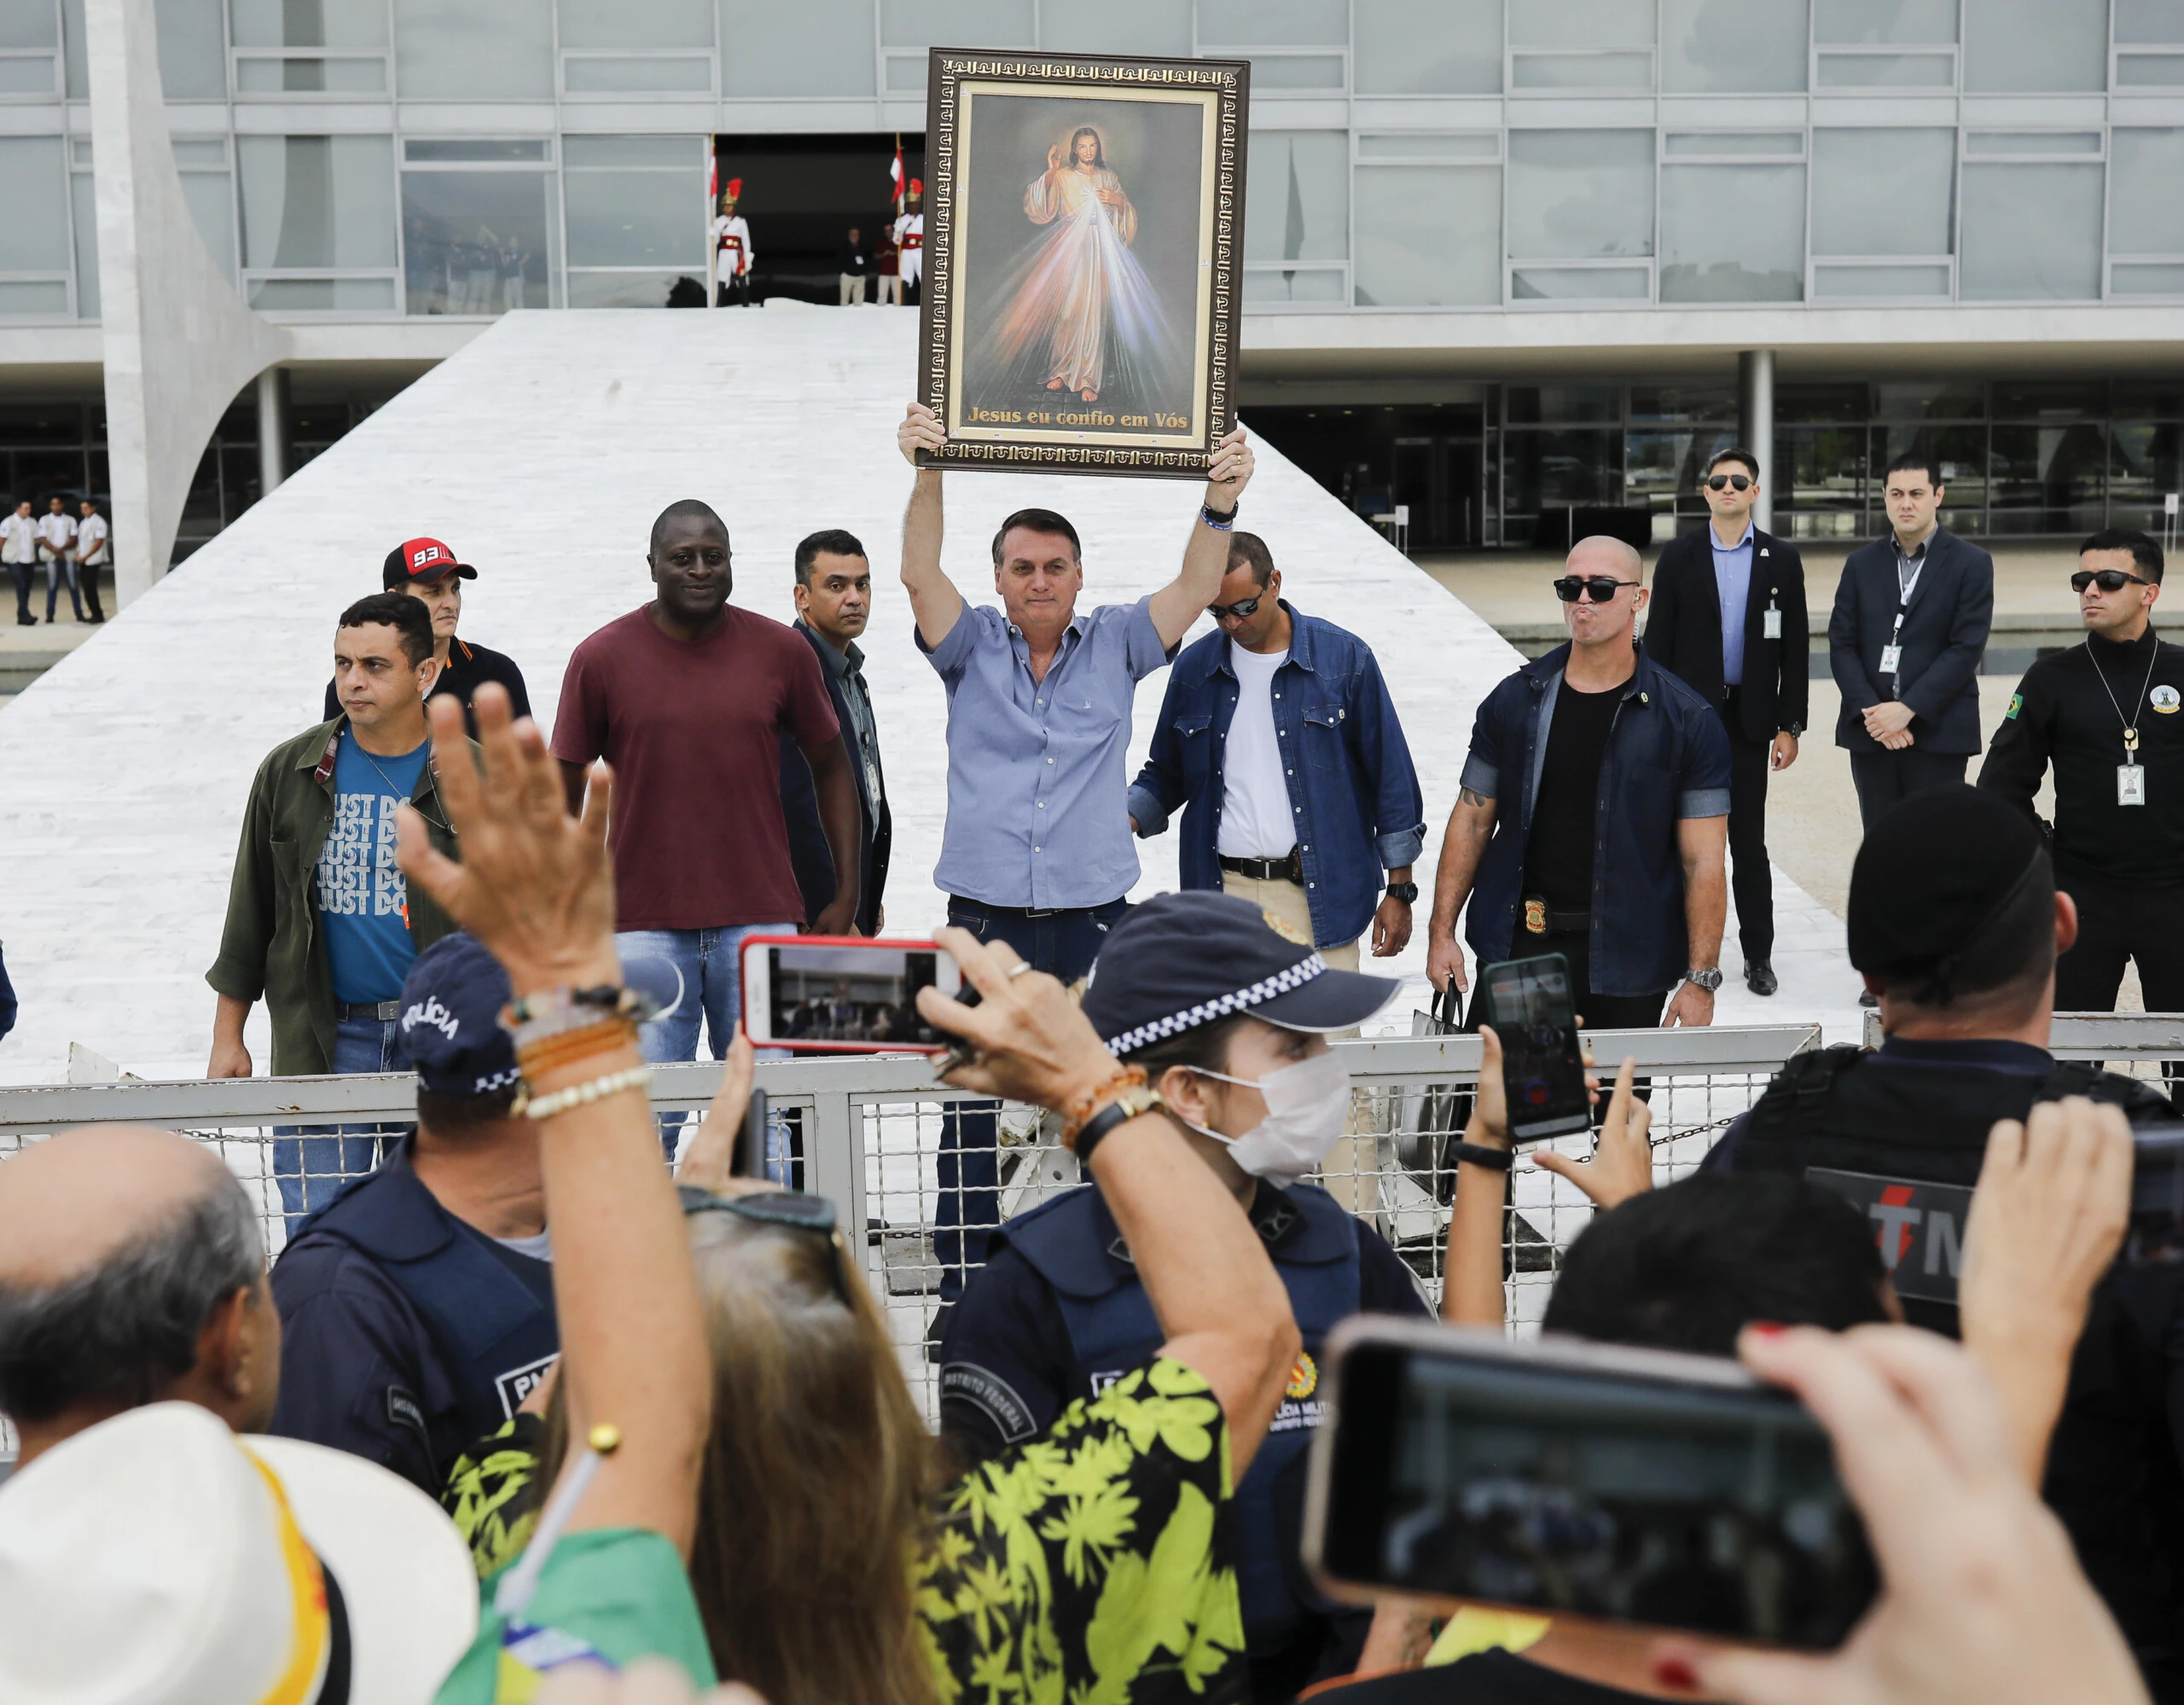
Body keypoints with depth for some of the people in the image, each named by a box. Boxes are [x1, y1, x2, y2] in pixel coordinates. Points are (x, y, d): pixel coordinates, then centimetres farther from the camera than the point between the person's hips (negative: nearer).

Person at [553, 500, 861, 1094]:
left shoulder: (782, 651, 5)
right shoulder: (601, 658, 1)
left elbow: (831, 767, 14)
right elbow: (563, 794, 7)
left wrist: (847, 894, 9)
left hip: (761, 920, 1)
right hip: (642, 927, -1)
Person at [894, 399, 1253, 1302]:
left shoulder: (1114, 646, 8)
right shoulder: (972, 648, 6)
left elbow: (1194, 589, -3)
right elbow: (921, 575, -8)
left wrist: (1221, 503, -20)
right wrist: (928, 475, -23)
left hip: (1093, 921, 0)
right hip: (985, 921, 0)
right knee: (970, 1120, 2)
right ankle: (961, 1295, 11)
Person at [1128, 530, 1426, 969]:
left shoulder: (1345, 658, 0)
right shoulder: (1194, 668, 8)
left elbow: (1390, 776, 3)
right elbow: (1165, 775, 19)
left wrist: (1400, 890, 2)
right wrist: (1124, 822, -2)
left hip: (1320, 896, -2)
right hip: (1223, 891, 3)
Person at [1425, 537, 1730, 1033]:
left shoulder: (1687, 721, -4)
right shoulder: (1514, 701, 4)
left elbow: (1703, 860, -6)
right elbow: (1472, 821, 8)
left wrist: (1701, 979, -11)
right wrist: (1441, 931, 1)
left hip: (1626, 961, -2)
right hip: (1515, 949, 2)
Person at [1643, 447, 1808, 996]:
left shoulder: (1782, 559, 4)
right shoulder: (1678, 557, 2)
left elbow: (1795, 647, 3)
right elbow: (1657, 642, 2)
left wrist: (1790, 725, -1)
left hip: (1750, 719, 0)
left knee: (1749, 840, 3)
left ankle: (1758, 956, 11)